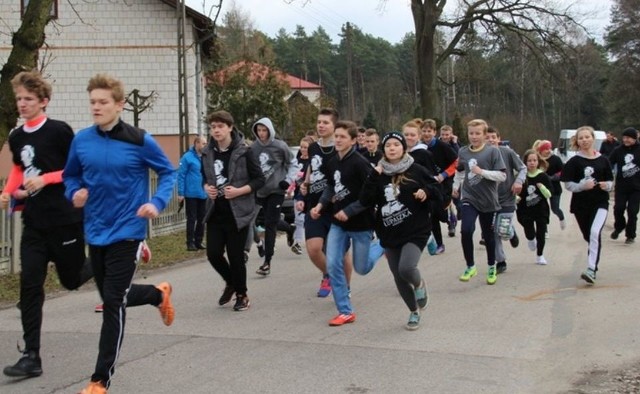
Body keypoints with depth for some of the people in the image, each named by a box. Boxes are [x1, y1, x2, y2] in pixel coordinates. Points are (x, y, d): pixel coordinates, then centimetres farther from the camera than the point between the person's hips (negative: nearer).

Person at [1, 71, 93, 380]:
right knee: (30, 284, -5)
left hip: (65, 218, -5)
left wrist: (45, 179, -19)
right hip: (34, 222, 5)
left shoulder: (59, 131, -11)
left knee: (72, 279, 8)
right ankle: (31, 356, -2)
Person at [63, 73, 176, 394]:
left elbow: (168, 172, 0)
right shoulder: (81, 140, -1)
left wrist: (157, 202, -15)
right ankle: (159, 295, 49)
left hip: (126, 232, -5)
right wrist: (74, 193, -8)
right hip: (95, 233, 5)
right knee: (112, 297, 17)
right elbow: (70, 176, 14)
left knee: (114, 303, -8)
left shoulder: (140, 141, -11)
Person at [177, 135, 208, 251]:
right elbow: (181, 176, -10)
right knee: (191, 219, 2)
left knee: (201, 219, 11)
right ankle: (190, 242, 10)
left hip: (204, 194, 5)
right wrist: (181, 193, -12)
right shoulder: (187, 157, -10)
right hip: (191, 194, -5)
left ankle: (198, 241, 22)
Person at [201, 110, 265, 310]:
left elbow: (259, 179, -6)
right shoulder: (208, 153, 4)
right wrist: (206, 187, -2)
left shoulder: (243, 151, -9)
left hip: (238, 212, -4)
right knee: (213, 253, 1)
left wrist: (239, 191, -18)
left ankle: (241, 295, 21)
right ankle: (230, 283, 30)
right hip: (216, 212, 4)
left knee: (236, 256, 0)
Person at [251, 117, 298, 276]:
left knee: (270, 224, -9)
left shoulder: (280, 146, -9)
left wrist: (288, 180, -7)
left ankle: (267, 261, -6)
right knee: (271, 221, 15)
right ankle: (290, 229, 50)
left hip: (276, 190, -4)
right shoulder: (253, 148, -2)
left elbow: (293, 164, 4)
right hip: (260, 191, 4)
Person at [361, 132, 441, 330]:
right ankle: (414, 312, 33)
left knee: (406, 268, -25)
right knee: (398, 277, 10)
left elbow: (437, 190, 3)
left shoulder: (416, 170, -4)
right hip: (389, 234, 4)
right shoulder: (379, 174, 3)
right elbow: (365, 200, -7)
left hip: (416, 231, -4)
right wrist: (374, 176, -13)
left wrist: (426, 191, -18)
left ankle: (419, 283, 12)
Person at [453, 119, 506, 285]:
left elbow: (502, 176, -16)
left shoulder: (492, 151, -11)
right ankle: (470, 266, 0)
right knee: (466, 231, -19)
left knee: (488, 234, 12)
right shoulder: (463, 152, 1)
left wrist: (482, 171, -23)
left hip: (487, 200, -1)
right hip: (468, 198, 2)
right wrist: (456, 186, 20)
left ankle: (491, 267, 34)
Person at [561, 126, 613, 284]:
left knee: (595, 233, -22)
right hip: (581, 204, 1)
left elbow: (610, 181, 11)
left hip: (600, 203, -1)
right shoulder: (574, 161, -1)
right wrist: (583, 186, -21)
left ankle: (591, 270, -24)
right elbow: (568, 184, -4)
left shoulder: (603, 160, 2)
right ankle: (593, 264, 38)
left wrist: (607, 185, -12)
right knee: (588, 236, 12)